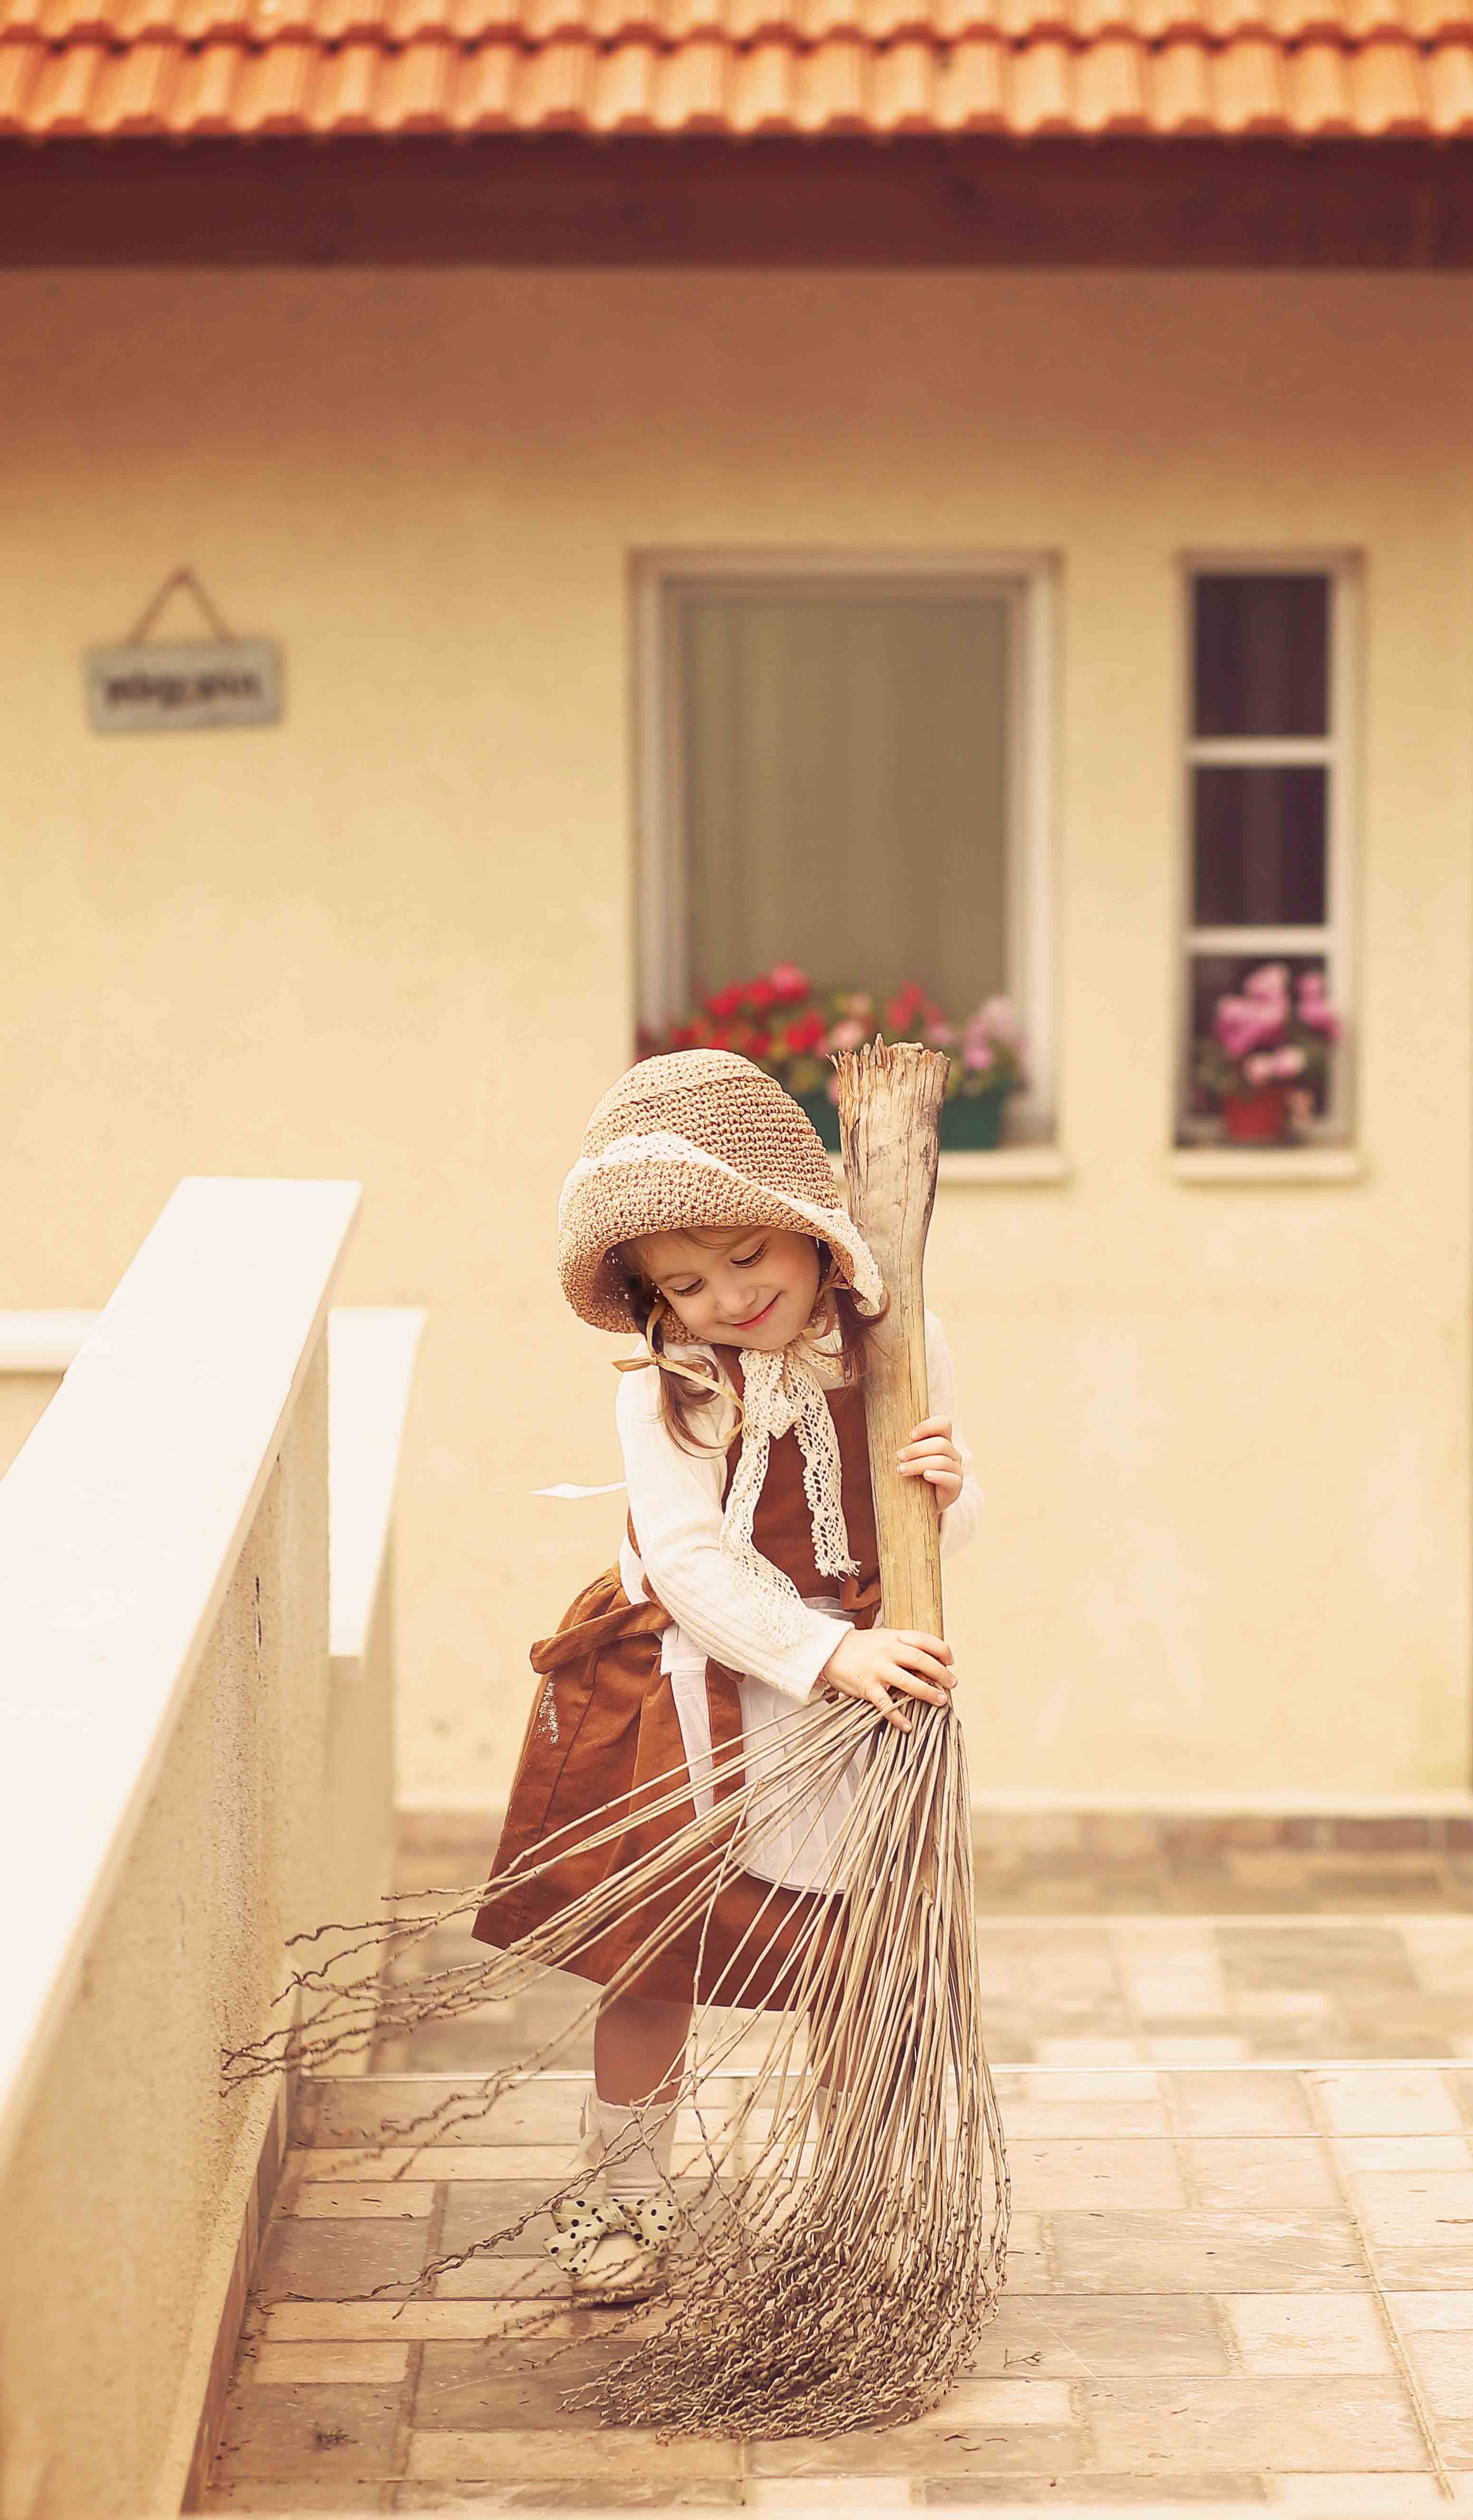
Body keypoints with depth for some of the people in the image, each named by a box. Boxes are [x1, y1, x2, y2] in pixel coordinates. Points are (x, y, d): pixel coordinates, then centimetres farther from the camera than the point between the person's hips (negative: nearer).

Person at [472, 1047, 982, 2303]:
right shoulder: (665, 1391, -12)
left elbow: (952, 1521, 5)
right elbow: (692, 1561, -21)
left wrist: (946, 1489, -20)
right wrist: (827, 1655, -30)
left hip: (859, 1682, 2)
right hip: (690, 1692, -2)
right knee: (655, 1958, 7)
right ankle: (621, 2184, 26)